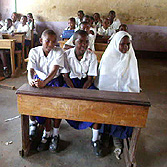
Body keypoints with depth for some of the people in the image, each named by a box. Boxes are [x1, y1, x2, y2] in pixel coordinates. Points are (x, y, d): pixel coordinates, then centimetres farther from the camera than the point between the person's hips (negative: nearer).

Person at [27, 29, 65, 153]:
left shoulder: (59, 52, -10)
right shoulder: (34, 52, -4)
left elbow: (54, 70, -24)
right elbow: (30, 70, -14)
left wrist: (44, 82, -42)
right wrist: (31, 80, -39)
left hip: (54, 80, -2)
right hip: (39, 79, 2)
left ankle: (50, 134, -8)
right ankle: (33, 123, 2)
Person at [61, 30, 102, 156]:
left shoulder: (92, 56, -8)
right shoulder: (67, 54, -8)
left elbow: (90, 78, -8)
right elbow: (66, 76, -7)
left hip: (86, 82, 0)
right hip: (71, 81, 0)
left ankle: (95, 139, -12)